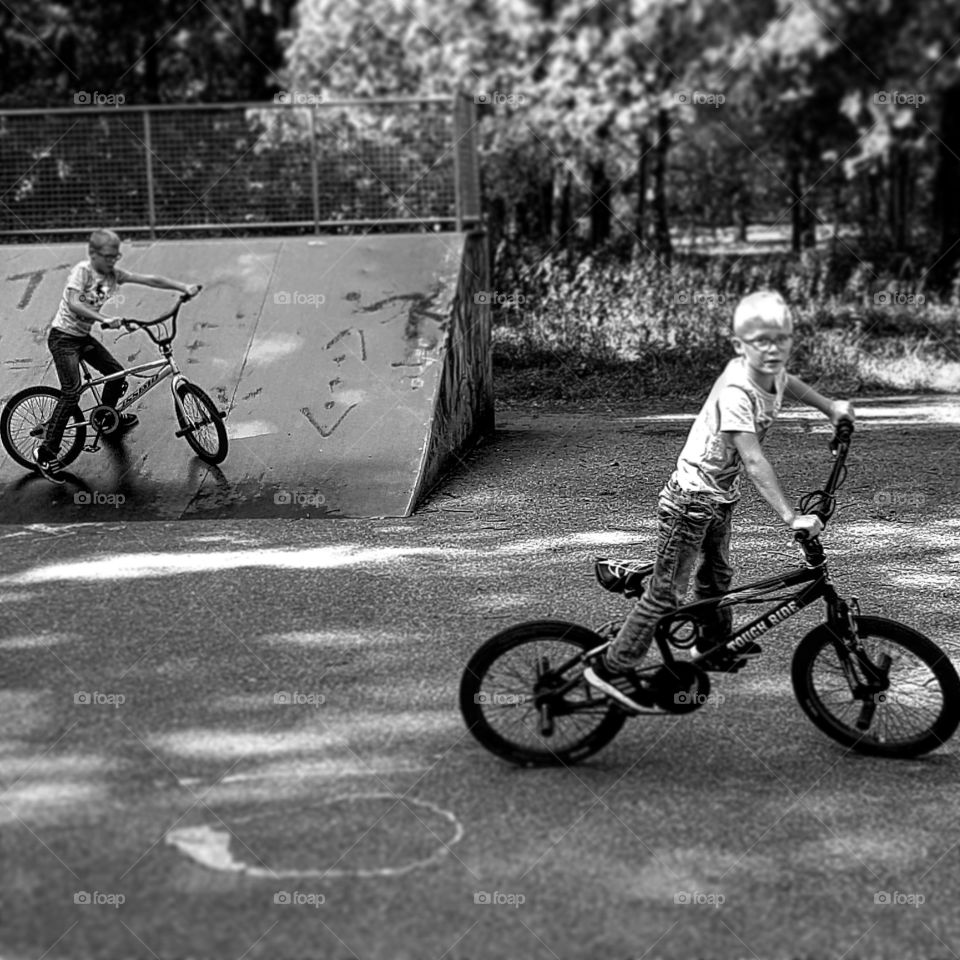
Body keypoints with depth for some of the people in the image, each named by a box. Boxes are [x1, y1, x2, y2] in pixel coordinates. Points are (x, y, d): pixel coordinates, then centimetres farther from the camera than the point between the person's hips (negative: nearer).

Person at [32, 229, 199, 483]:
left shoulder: (113, 274, -1)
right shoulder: (82, 270, -20)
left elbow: (150, 280, -3)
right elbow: (74, 303, -34)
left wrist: (184, 287, -11)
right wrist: (105, 320, -44)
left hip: (84, 337, 8)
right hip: (63, 337, -8)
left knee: (117, 374, 12)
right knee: (72, 392, -18)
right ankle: (46, 452, -14)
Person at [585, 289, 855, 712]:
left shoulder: (770, 373, -4)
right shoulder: (736, 391, -31)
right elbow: (754, 460, -36)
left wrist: (830, 406, 31)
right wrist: (791, 517, -38)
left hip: (719, 496, 9)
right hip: (691, 499, -9)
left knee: (717, 575, 25)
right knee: (667, 591, -4)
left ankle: (715, 646, 46)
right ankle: (613, 668, 4)